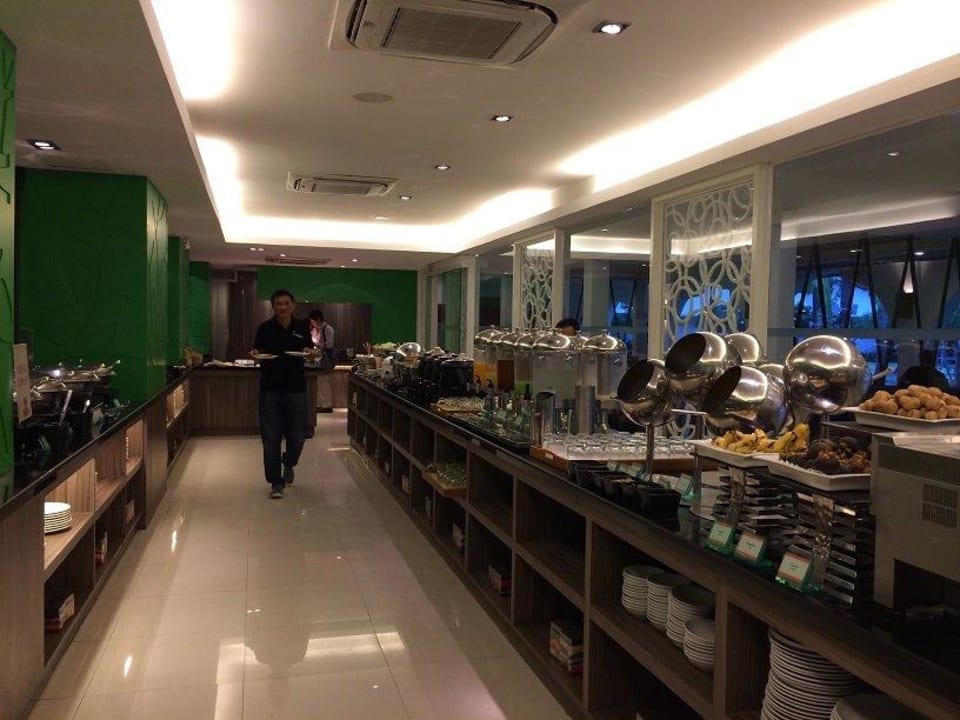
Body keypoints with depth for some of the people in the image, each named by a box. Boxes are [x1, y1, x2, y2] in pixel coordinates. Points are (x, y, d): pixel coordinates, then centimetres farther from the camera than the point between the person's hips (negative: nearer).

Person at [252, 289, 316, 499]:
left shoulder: (302, 327, 3)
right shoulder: (265, 328, 0)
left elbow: (308, 349, 10)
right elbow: (258, 351, 7)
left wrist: (309, 352, -13)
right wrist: (256, 354, -16)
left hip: (296, 389, 1)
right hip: (270, 389, -1)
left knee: (297, 436, 5)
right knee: (271, 438, 0)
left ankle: (288, 464, 38)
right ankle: (276, 482, 12)